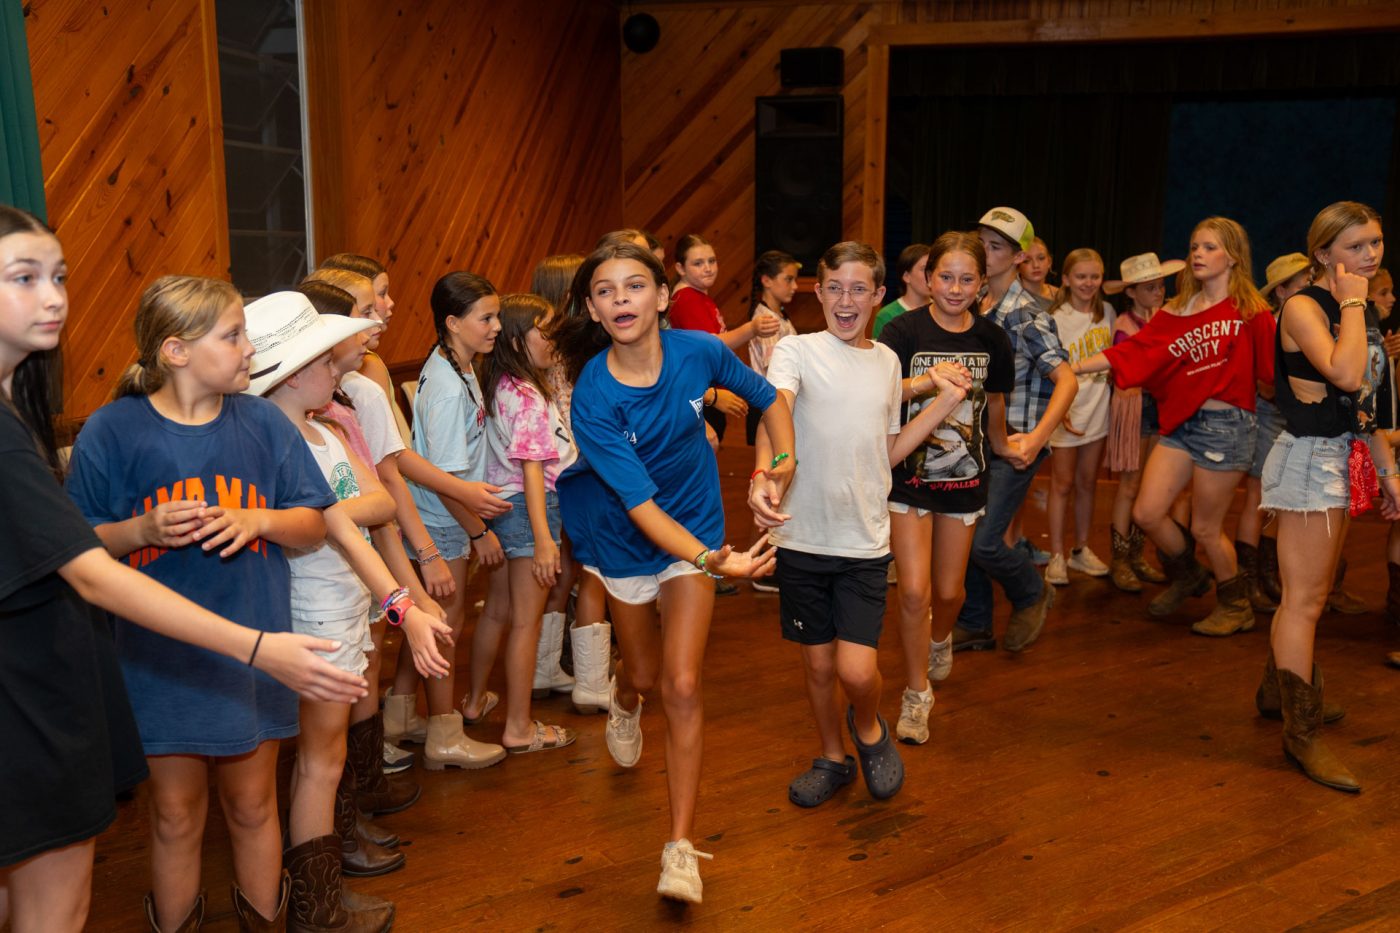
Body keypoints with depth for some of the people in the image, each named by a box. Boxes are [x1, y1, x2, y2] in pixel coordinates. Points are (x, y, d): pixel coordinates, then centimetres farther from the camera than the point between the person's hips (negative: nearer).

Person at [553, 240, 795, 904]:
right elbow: (640, 503, -32)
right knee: (644, 673, 21)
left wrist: (784, 459, -14)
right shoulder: (593, 396, -27)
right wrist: (713, 561, -44)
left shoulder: (699, 352, -20)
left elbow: (767, 398, 2)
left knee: (682, 687, -9)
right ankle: (624, 701, 62)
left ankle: (681, 847, 3)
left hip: (695, 532, 0)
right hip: (625, 542, 0)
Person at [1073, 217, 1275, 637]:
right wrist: (1071, 367, -7)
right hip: (1181, 423, 5)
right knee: (1146, 513, 2)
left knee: (1204, 527, 2)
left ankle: (1236, 606, 28)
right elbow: (1133, 351, 0)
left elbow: (1272, 368, -8)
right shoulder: (1178, 310, 8)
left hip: (1226, 425, -5)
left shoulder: (1251, 310, -5)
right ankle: (1187, 576, 32)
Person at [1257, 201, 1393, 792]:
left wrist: (1387, 470, 16)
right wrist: (1352, 304, -18)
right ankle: (1302, 733, -1)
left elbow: (1367, 404, 18)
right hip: (1310, 456, -9)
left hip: (1347, 458, 9)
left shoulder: (1364, 314, 13)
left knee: (1308, 594, 17)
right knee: (1304, 600, -6)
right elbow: (1344, 373, -29)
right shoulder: (1304, 307, -12)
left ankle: (1278, 690, 32)